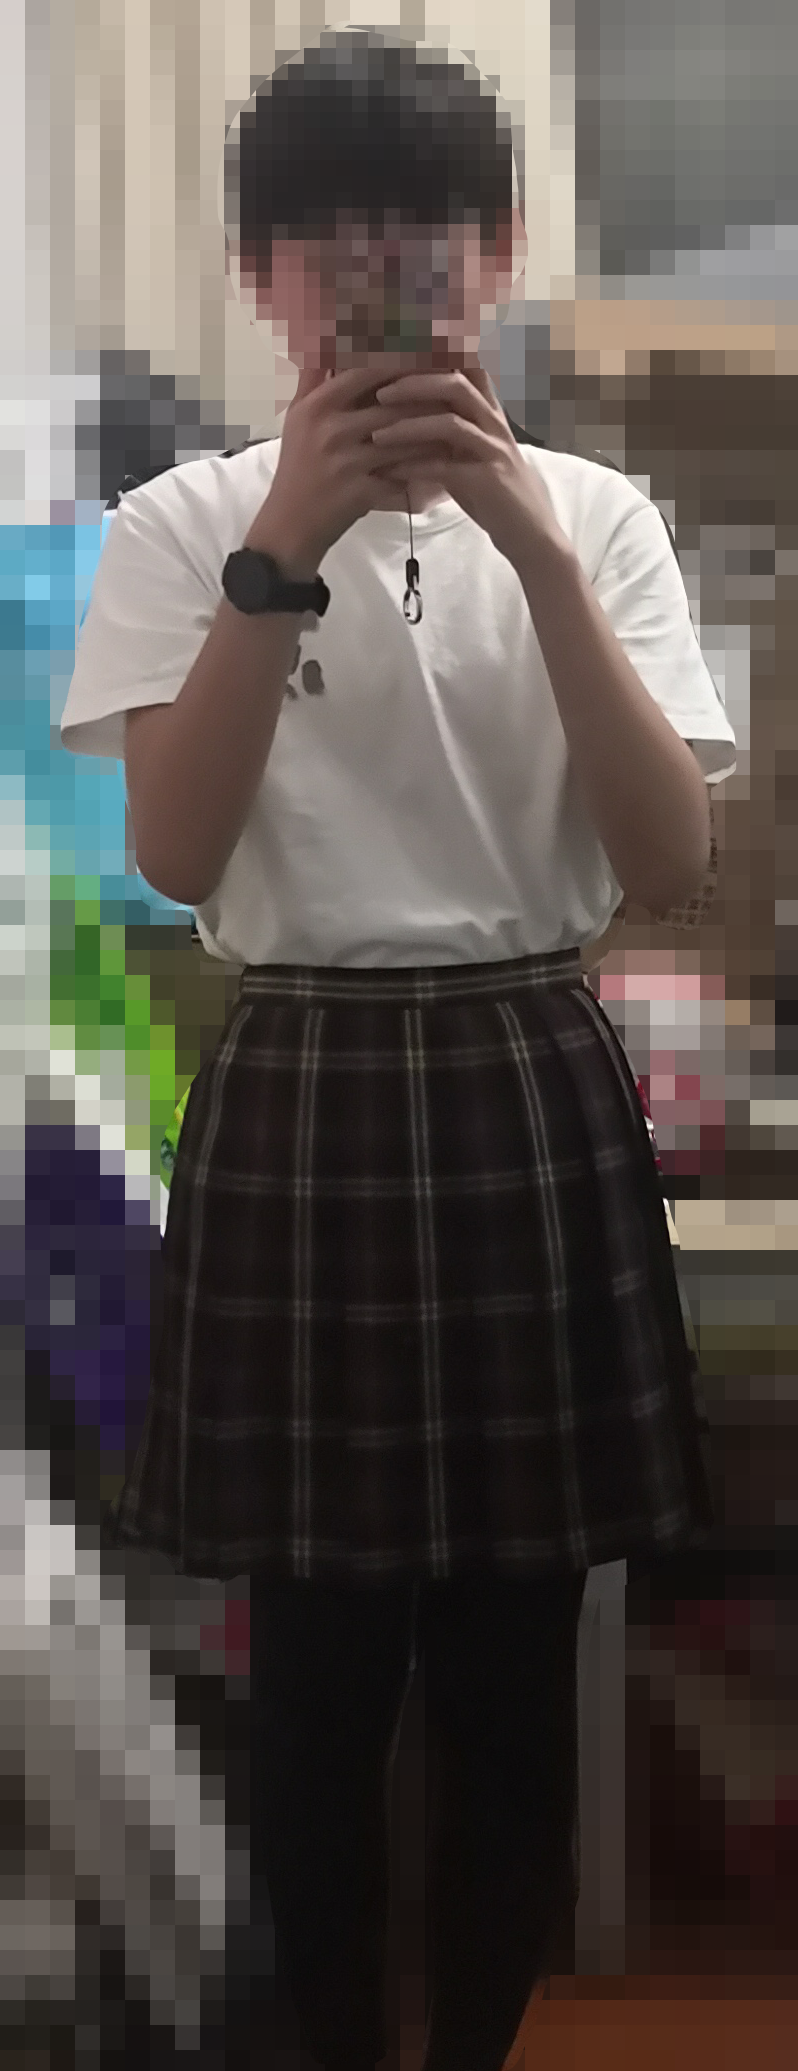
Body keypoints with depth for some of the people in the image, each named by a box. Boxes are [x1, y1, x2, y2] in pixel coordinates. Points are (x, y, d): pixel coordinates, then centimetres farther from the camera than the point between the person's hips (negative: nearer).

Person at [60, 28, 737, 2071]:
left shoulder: (594, 515, 2)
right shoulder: (181, 526, 0)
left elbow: (669, 864, -9)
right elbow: (175, 858, -13)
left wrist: (530, 539, -18)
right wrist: (287, 545, -21)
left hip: (533, 1099, 1)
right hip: (299, 1106, -1)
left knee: (514, 1666, 10)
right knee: (318, 1668, 9)